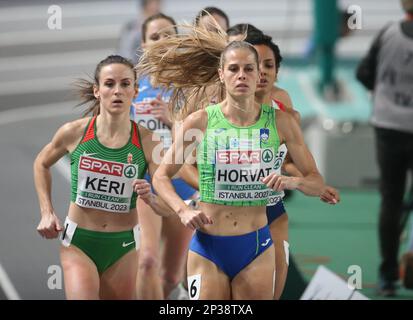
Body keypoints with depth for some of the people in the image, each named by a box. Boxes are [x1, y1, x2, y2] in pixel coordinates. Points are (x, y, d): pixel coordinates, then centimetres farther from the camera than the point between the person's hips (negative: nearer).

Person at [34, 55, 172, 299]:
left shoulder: (147, 141, -9)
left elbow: (168, 207, -8)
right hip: (78, 243, -2)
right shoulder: (74, 132, -8)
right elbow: (42, 164, 14)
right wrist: (47, 212, 6)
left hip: (123, 247, 2)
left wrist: (150, 198, -29)